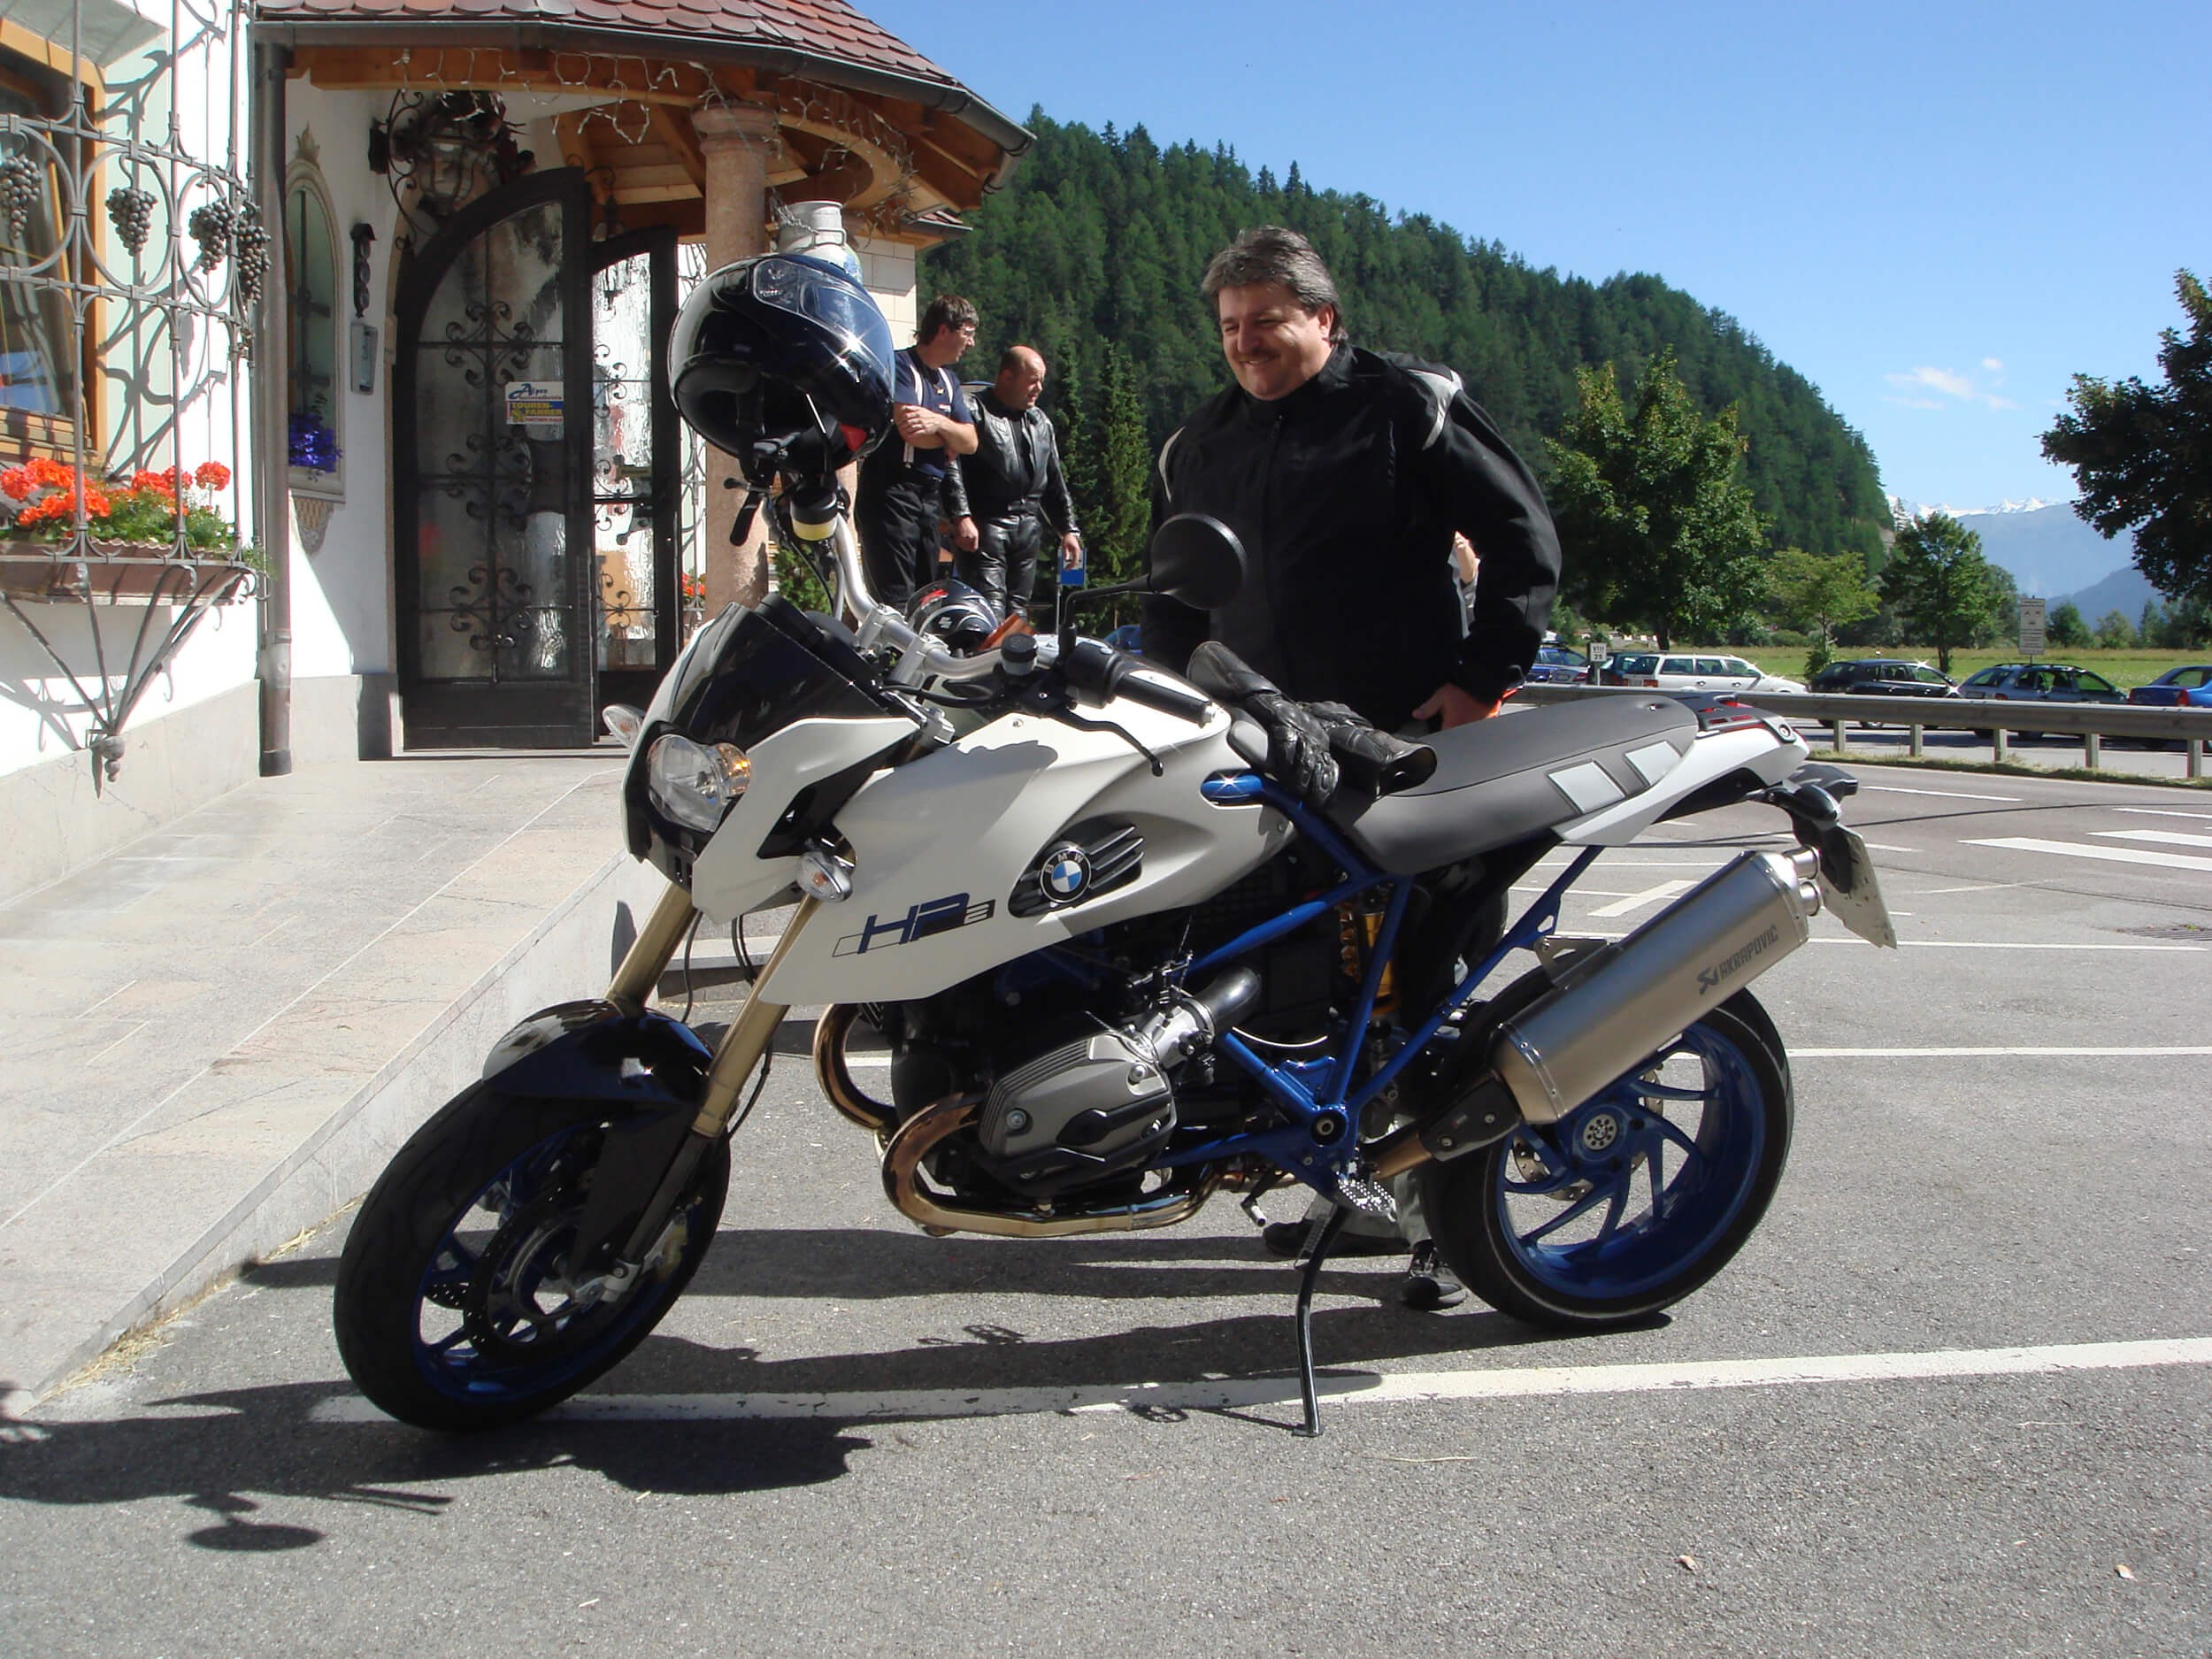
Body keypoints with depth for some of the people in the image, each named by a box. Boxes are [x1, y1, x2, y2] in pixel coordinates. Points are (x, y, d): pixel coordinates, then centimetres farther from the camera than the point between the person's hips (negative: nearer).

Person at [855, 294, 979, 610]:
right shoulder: (901, 365, -7)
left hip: (930, 497, 9)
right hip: (890, 492, -9)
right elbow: (911, 432, -20)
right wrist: (949, 439, -1)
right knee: (896, 600, -14)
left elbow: (970, 442, 7)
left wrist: (939, 423, -13)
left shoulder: (950, 380, 19)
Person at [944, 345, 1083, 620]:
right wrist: (961, 517, -21)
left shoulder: (1041, 422, 21)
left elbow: (1055, 481, 25)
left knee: (1019, 610, 7)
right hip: (985, 525, -7)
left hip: (1029, 527, 7)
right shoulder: (975, 412, -2)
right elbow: (952, 466, -11)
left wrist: (1068, 529, 18)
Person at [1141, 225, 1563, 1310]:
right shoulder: (1200, 446, 19)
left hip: (1406, 743, -5)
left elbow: (1524, 541, 0)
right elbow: (1171, 591, 29)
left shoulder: (1409, 407, 2)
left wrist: (1481, 685, -8)